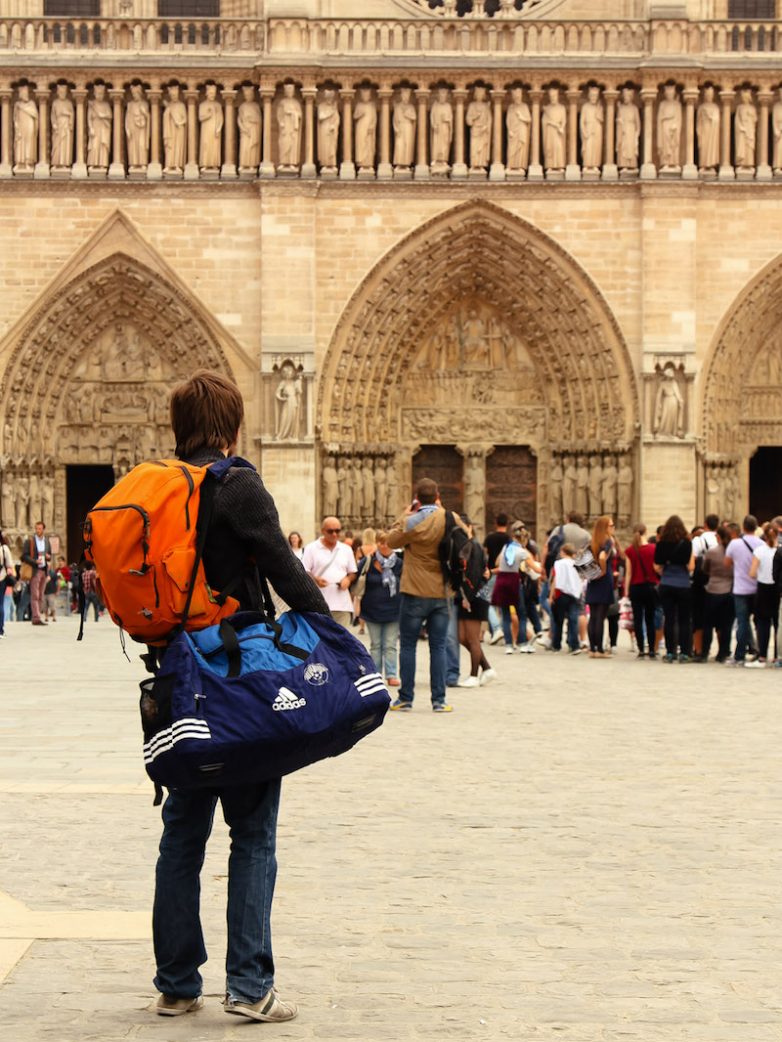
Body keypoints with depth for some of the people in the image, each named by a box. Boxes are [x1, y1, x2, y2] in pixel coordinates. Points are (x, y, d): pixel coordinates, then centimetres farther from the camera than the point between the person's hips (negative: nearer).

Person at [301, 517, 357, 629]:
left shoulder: (346, 549, 16)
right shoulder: (311, 548, 3)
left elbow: (353, 573, 20)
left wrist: (348, 579, -3)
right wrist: (315, 580, -19)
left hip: (342, 604, 4)